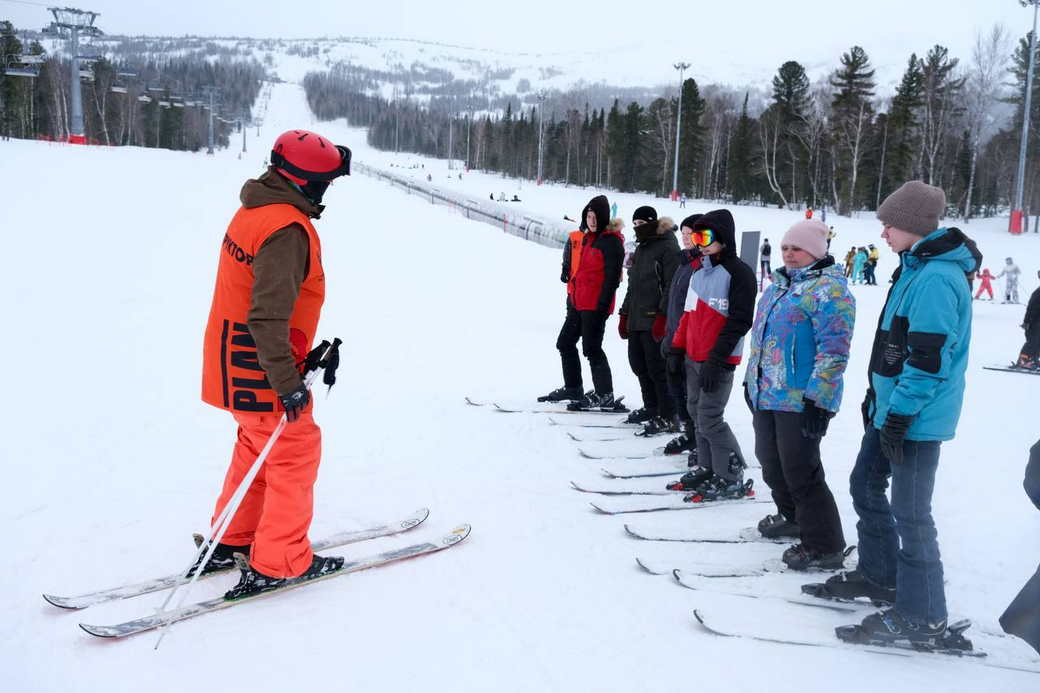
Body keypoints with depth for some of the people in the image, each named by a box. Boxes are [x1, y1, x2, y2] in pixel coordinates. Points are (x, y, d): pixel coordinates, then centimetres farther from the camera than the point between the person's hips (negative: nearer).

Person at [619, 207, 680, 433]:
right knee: (639, 364, 13)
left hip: (655, 320, -9)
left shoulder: (668, 248, -7)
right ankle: (651, 408, 26)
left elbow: (672, 286, -15)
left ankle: (668, 417, 0)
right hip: (636, 320, 9)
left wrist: (663, 316, -21)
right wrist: (624, 314, 22)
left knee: (657, 368, -7)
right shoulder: (640, 249, 21)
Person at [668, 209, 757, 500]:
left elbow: (739, 322, -15)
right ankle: (707, 469, 24)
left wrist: (715, 360, -19)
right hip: (694, 357, 8)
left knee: (709, 419, -8)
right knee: (696, 412, 12)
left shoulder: (738, 272, -10)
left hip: (718, 361, -8)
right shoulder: (699, 270, 15)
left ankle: (733, 478, 4)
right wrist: (678, 346, 14)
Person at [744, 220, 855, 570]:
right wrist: (752, 380, 22)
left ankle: (825, 547, 7)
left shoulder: (829, 288, -13)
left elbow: (833, 351, -19)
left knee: (800, 472, -5)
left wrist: (817, 399, -23)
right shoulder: (779, 285, 16)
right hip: (765, 395, 9)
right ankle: (792, 518, 40)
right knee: (771, 462, 20)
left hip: (801, 400, -9)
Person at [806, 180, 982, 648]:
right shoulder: (915, 268, 12)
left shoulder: (936, 278, -20)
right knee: (865, 486, 18)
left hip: (917, 417, -10)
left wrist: (899, 416, -21)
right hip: (892, 406, 10)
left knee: (909, 512, -3)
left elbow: (928, 359, -24)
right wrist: (876, 395, 22)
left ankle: (923, 617, 10)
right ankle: (878, 576, 34)